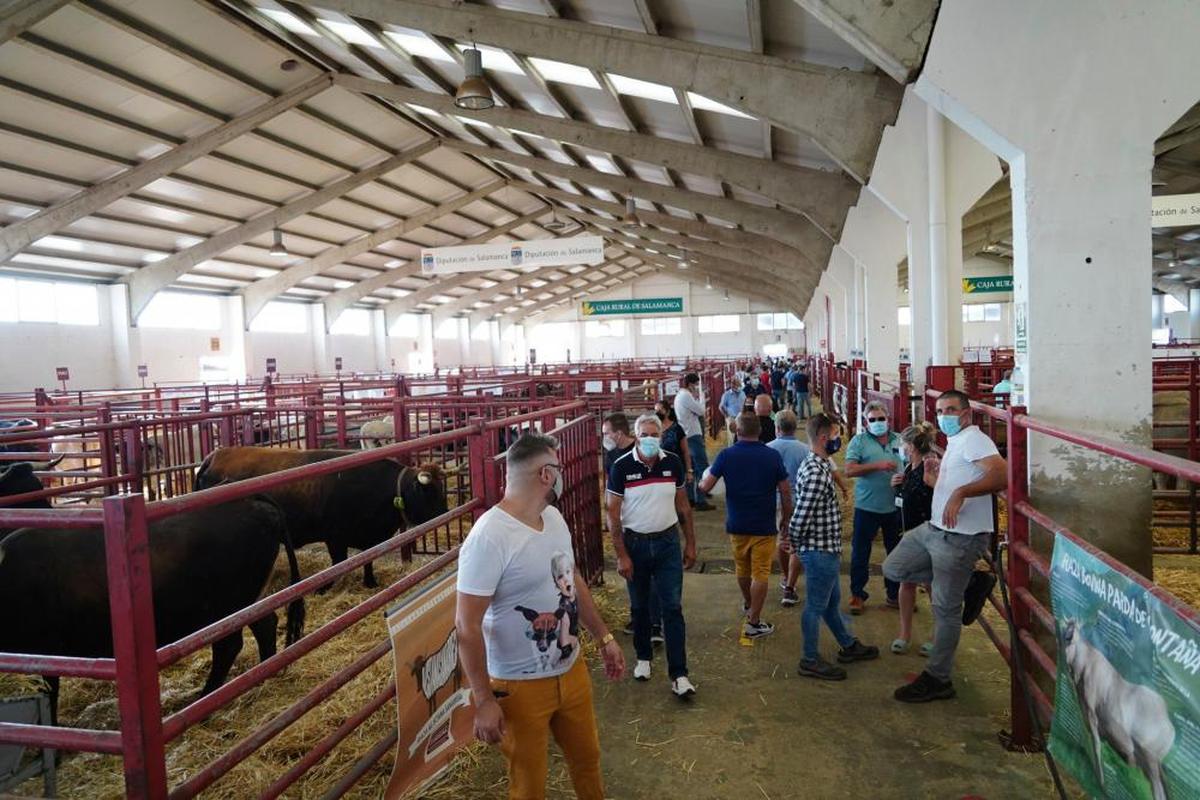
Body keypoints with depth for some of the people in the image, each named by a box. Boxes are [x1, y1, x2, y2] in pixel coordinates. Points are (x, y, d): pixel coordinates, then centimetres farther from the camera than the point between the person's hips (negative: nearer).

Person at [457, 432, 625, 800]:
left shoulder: (554, 517, 0)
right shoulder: (489, 537, -27)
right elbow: (467, 626, -23)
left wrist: (603, 637, 15)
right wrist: (483, 701, -20)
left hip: (571, 670, 7)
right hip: (521, 686, -7)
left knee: (587, 758, 25)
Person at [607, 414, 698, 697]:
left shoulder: (673, 463, -3)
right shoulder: (622, 467, -11)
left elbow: (683, 506, 7)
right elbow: (613, 514, -8)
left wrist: (690, 543, 6)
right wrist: (622, 555, -11)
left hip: (667, 542, 1)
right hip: (635, 543, -1)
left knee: (673, 608, -1)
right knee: (640, 607, 15)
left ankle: (678, 674, 4)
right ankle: (643, 657, 36)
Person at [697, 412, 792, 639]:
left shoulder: (726, 455, -8)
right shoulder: (773, 456, -7)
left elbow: (706, 486, -7)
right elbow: (785, 492, -4)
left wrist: (703, 478, 16)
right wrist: (786, 521, 9)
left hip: (736, 525, 2)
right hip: (764, 526, -2)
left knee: (742, 569, 22)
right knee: (760, 574, 4)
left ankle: (747, 604, 44)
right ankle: (753, 623, 5)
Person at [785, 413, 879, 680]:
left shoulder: (816, 464, 8)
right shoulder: (817, 472, -26)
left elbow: (802, 512, 13)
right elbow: (802, 514, -27)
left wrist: (790, 536, 10)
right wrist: (794, 543, -11)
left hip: (825, 549, 10)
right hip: (820, 550, -10)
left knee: (832, 600, 23)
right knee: (816, 606, 5)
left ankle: (848, 646, 41)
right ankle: (811, 661, 19)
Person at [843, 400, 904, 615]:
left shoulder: (899, 440, 7)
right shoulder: (859, 441, -3)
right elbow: (850, 470, -12)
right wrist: (877, 465, -21)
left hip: (895, 507, 3)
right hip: (867, 507, -3)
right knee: (860, 552, 5)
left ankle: (895, 595, 29)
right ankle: (857, 594, 18)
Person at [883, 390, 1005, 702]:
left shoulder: (973, 439, -14)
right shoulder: (954, 444, 17)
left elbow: (1001, 475, -30)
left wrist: (960, 492, -37)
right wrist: (934, 478, 8)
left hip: (961, 538, -10)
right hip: (934, 528, 10)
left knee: (946, 609, -1)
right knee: (893, 568, 10)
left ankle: (937, 680, 13)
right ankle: (972, 582, 13)